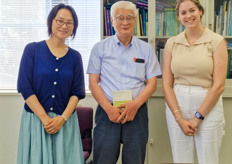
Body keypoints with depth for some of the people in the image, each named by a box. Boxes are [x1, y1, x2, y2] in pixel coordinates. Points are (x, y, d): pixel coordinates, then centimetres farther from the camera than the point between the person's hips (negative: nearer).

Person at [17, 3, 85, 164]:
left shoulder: (75, 56, 6)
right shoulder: (32, 49, -1)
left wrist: (63, 118, -11)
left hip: (65, 121, 2)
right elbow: (25, 87, -6)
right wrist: (45, 118, -11)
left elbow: (77, 92, 3)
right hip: (35, 119, -2)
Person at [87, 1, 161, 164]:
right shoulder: (100, 48, 7)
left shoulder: (146, 49, 9)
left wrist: (135, 104, -11)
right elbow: (93, 83, 2)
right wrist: (109, 108, -11)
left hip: (136, 113, 1)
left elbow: (152, 83, 5)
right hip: (107, 113, -1)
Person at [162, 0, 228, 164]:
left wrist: (198, 116, -10)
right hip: (176, 107, 2)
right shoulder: (172, 43, 5)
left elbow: (218, 85, -8)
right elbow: (167, 84, 1)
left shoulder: (217, 41, -3)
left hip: (208, 107, -2)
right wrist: (179, 118, -7)